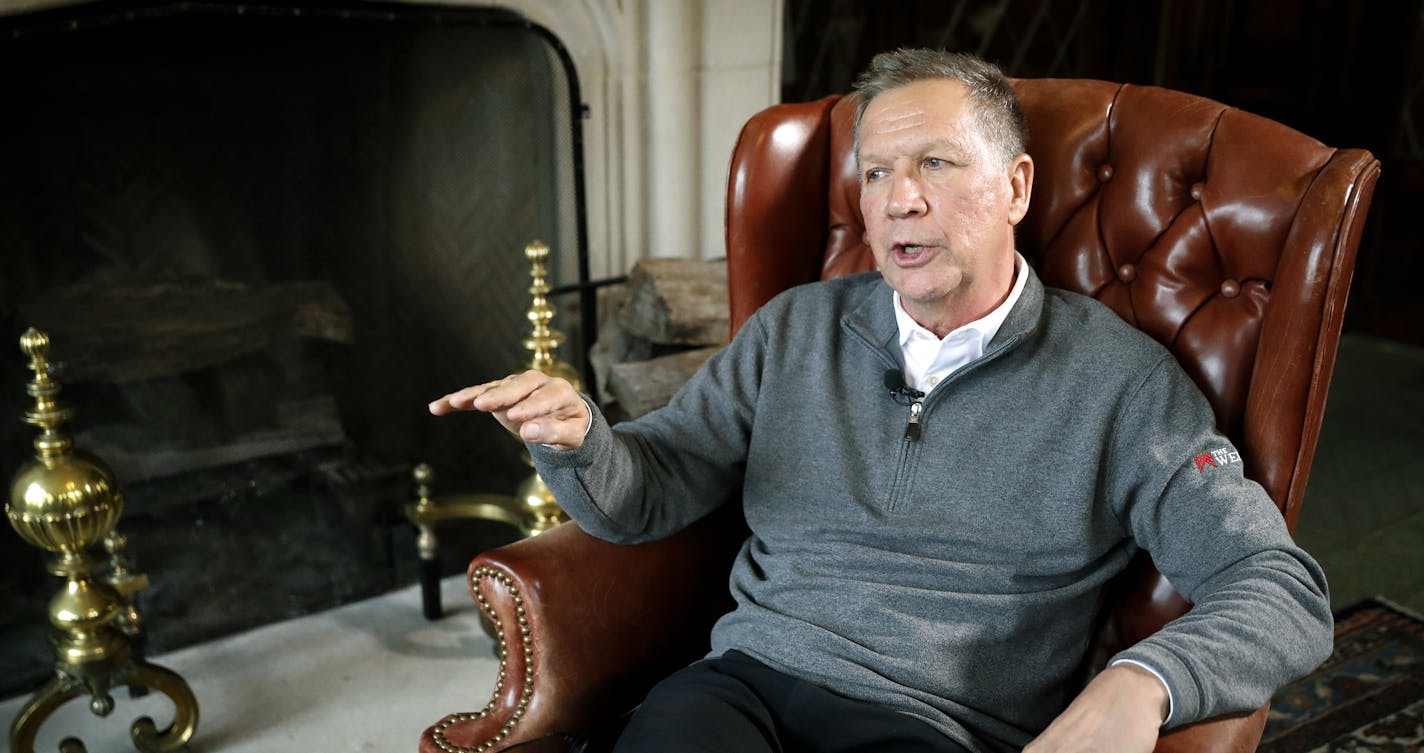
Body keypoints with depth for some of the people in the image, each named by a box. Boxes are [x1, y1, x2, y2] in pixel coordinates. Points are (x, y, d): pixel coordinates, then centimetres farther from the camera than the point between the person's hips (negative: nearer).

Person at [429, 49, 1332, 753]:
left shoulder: (1119, 380, 2)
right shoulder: (796, 330, 11)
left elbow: (1286, 592, -2)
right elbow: (642, 495, 10)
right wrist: (576, 435, -13)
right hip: (748, 679, 2)